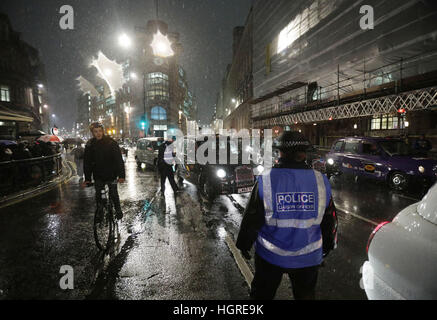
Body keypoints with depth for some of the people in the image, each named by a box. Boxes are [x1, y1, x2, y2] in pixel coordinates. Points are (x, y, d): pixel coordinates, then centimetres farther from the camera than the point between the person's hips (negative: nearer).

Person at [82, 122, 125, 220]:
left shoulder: (111, 142, -11)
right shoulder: (90, 145, -2)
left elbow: (119, 159, -13)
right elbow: (87, 163, 2)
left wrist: (121, 175, -20)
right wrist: (87, 179, -3)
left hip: (111, 174, -2)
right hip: (98, 175, 3)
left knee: (113, 194, 2)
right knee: (98, 194, 9)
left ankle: (118, 210, 24)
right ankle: (99, 212, 28)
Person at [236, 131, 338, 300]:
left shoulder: (266, 181, -17)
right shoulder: (320, 181, -9)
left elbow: (251, 219, -11)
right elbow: (329, 221, 2)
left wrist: (244, 244, 5)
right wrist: (328, 245, 19)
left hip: (270, 255, -2)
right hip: (308, 257, 3)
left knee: (261, 294, 21)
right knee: (305, 294, 27)